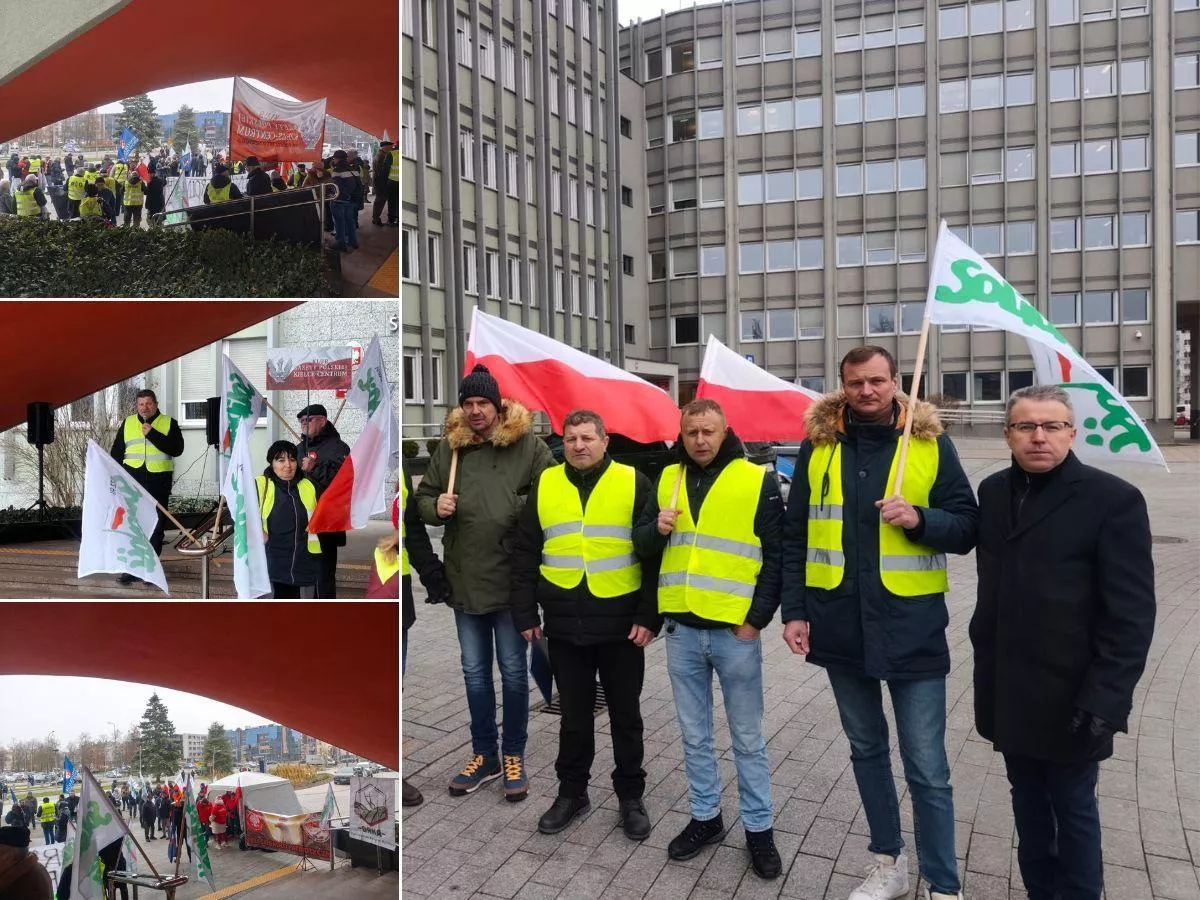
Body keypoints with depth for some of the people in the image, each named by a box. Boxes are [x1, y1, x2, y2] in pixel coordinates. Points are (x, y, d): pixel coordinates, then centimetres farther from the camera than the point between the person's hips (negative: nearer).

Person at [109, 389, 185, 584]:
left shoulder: (169, 423, 5)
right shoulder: (128, 423, 13)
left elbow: (177, 449, -9)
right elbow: (116, 452, 15)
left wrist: (152, 434, -16)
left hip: (159, 482, -2)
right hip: (133, 479, 2)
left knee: (156, 526, 3)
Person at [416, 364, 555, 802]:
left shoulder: (528, 445, -7)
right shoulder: (448, 446, 5)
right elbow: (423, 497, 12)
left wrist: (519, 508, -22)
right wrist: (435, 506, -9)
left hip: (511, 578, -4)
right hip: (465, 579, 4)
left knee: (513, 671, 9)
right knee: (474, 672, 15)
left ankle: (513, 756, 25)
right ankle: (484, 755, 30)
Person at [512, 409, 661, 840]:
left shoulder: (634, 483, -2)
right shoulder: (544, 485, 5)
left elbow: (654, 554, -4)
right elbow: (525, 555, 7)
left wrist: (649, 616, -9)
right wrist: (525, 614, 3)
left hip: (621, 623, -2)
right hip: (564, 624, 2)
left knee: (625, 714, 11)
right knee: (573, 713, 15)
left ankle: (630, 796, 27)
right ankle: (572, 791, 31)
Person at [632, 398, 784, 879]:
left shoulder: (758, 481, -4)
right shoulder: (668, 479, 7)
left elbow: (775, 556, -4)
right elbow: (642, 545, 11)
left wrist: (757, 619, -9)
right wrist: (657, 529, -11)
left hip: (735, 631, -3)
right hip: (681, 630, 4)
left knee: (747, 738, 8)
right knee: (694, 735, 15)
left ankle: (759, 828, 23)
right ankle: (705, 817, 31)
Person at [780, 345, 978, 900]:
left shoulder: (930, 443, -1)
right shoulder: (817, 445, 4)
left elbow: (966, 526, 1)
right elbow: (796, 537, 6)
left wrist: (919, 518, -19)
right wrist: (794, 611, 0)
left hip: (912, 625, -3)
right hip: (841, 624, 3)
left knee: (927, 767, 1)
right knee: (866, 749, 17)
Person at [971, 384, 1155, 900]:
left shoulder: (1113, 500, -11)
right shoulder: (994, 492, 5)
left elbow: (1131, 614, -13)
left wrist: (1104, 700, -19)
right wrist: (985, 662, 9)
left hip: (1069, 698, -4)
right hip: (1008, 693, 5)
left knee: (1073, 809, 11)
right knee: (1028, 804, 18)